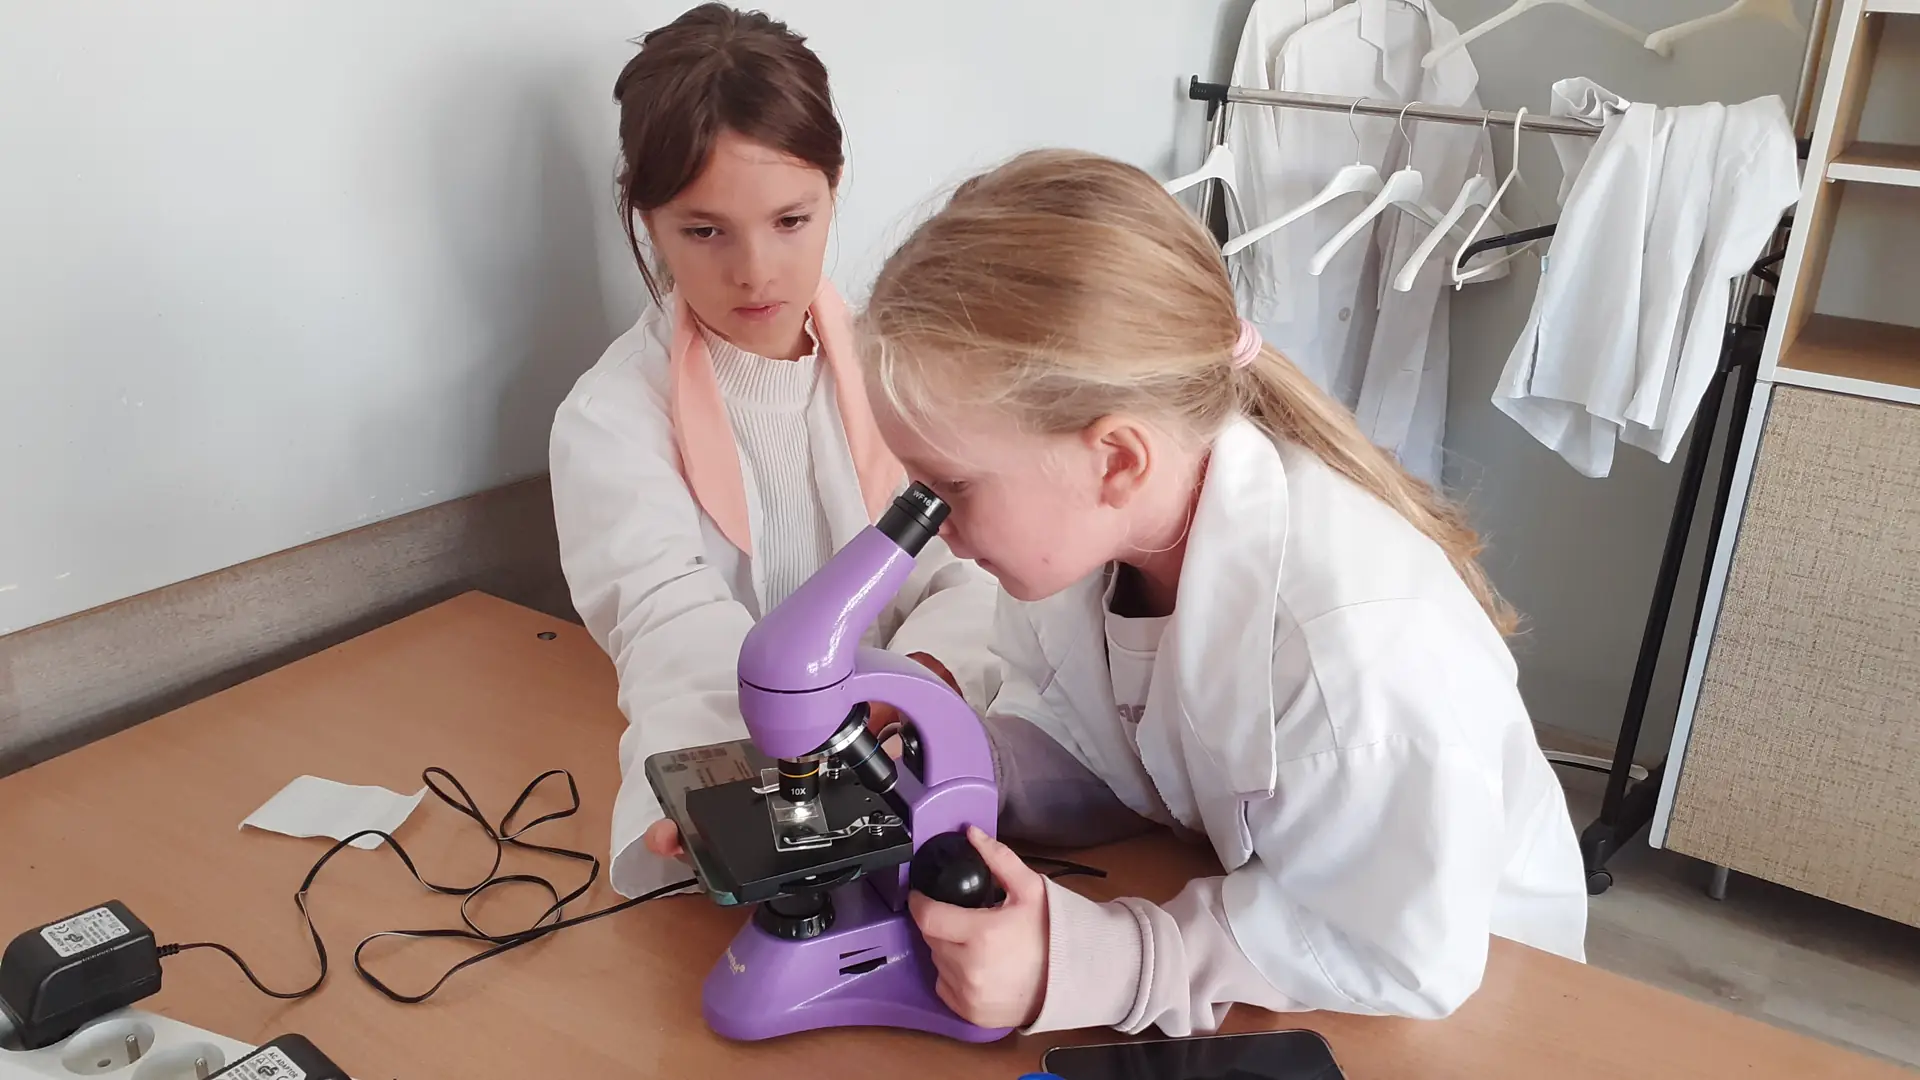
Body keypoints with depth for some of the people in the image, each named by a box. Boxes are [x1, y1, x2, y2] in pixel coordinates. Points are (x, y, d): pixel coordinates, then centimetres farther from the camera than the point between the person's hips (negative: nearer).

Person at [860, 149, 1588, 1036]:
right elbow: (1074, 747, -1)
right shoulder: (1073, 531, -14)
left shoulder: (1357, 639, -35)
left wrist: (1086, 964, -32)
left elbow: (1396, 956, -27)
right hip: (1243, 887, 6)